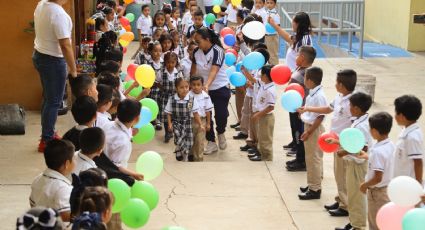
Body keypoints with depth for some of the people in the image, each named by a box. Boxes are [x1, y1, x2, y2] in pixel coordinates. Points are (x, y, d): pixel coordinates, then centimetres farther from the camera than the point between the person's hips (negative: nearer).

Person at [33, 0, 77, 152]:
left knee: (49, 98, 21)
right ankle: (46, 141, 10)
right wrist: (73, 69, -17)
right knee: (54, 101, 2)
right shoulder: (59, 14, -26)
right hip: (53, 60, -9)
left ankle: (49, 134, 32)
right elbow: (65, 45, -25)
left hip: (39, 55, 9)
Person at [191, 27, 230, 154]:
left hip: (220, 88, -4)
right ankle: (211, 142, 18)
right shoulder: (196, 52, -5)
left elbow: (214, 70, -34)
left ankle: (221, 133, 23)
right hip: (203, 88, 4)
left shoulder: (217, 51, -21)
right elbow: (194, 70, 7)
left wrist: (206, 85, -47)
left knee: (221, 115, -10)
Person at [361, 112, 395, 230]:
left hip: (377, 191, -8)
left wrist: (364, 185, -11)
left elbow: (377, 178, -27)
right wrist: (368, 157, 21)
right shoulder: (390, 145, -3)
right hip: (388, 188, 8)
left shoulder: (377, 151, -28)